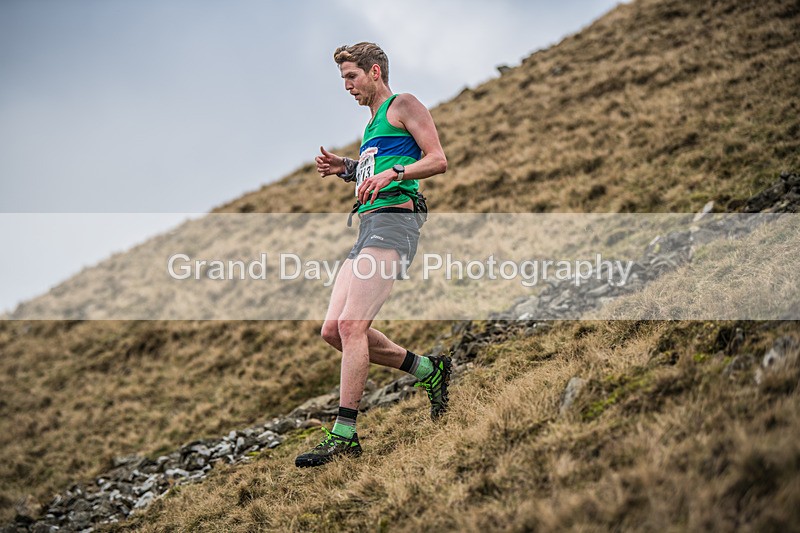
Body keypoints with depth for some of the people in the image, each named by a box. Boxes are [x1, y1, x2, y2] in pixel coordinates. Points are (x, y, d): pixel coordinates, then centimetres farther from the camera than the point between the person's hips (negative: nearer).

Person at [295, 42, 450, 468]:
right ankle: (429, 371, 14)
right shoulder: (372, 124, 29)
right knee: (333, 330, 2)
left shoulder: (403, 105, 3)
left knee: (351, 324, -20)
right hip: (366, 226, 10)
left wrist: (390, 173, -20)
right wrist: (346, 169, 19)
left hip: (392, 223, -10)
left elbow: (438, 161, -7)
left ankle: (343, 435, -19)